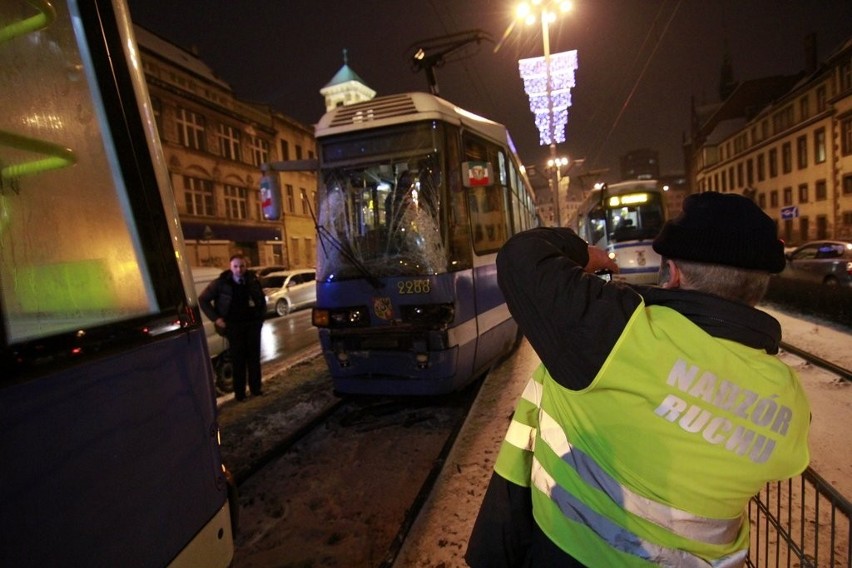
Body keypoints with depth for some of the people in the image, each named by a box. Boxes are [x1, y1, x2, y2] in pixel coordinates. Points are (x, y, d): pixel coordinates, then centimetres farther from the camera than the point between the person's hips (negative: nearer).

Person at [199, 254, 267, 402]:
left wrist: (261, 316, 5)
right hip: (233, 326, -3)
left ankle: (256, 389, 20)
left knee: (254, 357, 9)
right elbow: (202, 299, -1)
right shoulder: (221, 283, -8)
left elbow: (262, 300, 15)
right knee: (238, 360, 1)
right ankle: (239, 393, 11)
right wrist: (215, 318, -6)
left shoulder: (253, 281, 0)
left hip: (253, 323, 3)